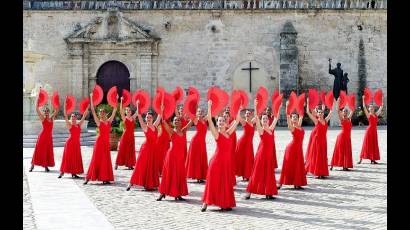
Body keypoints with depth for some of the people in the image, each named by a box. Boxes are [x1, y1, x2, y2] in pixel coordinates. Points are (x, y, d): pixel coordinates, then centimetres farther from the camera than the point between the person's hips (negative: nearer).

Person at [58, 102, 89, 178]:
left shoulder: (79, 125, 9)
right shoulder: (69, 125, -4)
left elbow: (84, 116, 14)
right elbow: (65, 116, -13)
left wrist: (87, 107, 13)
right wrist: (65, 106, -17)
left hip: (77, 143, 5)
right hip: (70, 142, -5)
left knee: (76, 158, 5)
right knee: (68, 157, -5)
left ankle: (73, 173, 9)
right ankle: (62, 172, -2)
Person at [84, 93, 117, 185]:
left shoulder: (109, 121, 10)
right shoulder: (98, 122, -2)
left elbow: (114, 110, 14)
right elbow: (93, 110, -7)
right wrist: (91, 99, -9)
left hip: (106, 143, 5)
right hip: (99, 142, -5)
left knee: (106, 160, 6)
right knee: (96, 160, -6)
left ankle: (105, 178, 10)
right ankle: (88, 178, -3)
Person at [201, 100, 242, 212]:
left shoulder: (228, 133, 10)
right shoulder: (216, 133, -4)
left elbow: (237, 121, 17)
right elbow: (209, 120, -15)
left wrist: (239, 110, 13)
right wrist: (209, 107, -19)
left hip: (227, 160, 5)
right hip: (217, 160, -5)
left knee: (225, 182, 8)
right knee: (213, 181, -4)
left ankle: (225, 204, 14)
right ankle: (205, 203, 0)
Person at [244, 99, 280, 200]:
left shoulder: (271, 129, 8)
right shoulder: (261, 130, -6)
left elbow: (276, 118, 17)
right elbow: (256, 119, -19)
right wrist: (255, 107, -28)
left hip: (270, 154, 5)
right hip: (262, 153, -5)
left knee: (269, 174, 8)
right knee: (258, 173, -4)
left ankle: (268, 193, 14)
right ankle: (249, 192, -1)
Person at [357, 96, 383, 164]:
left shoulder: (376, 114, 12)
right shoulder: (368, 114, -1)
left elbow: (381, 107, 18)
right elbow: (364, 107, -9)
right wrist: (363, 99, -10)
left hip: (374, 130, 5)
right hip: (369, 129, -5)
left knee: (374, 145, 6)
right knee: (367, 144, -6)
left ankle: (373, 159, 9)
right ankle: (361, 159, -5)